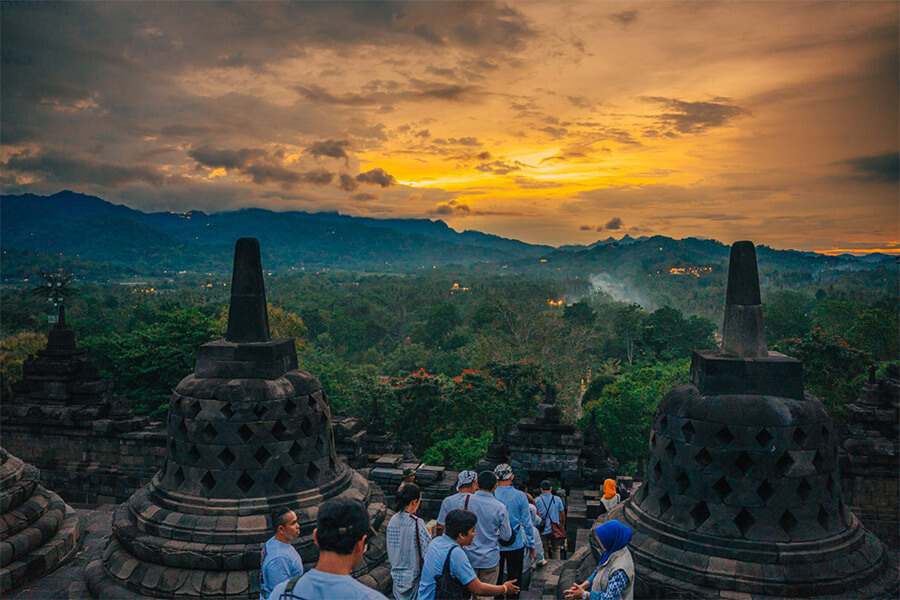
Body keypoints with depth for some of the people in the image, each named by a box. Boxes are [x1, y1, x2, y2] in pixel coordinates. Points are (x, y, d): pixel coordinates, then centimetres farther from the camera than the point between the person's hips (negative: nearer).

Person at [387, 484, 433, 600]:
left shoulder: (393, 520, -1)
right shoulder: (416, 523, -20)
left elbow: (390, 549, 9)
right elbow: (427, 551, -17)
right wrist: (428, 533, -1)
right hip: (413, 575, -6)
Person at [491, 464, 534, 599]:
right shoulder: (520, 496, -9)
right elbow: (527, 523, -5)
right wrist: (531, 545, 6)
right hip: (515, 544, -1)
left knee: (495, 579, 14)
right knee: (515, 579, 12)